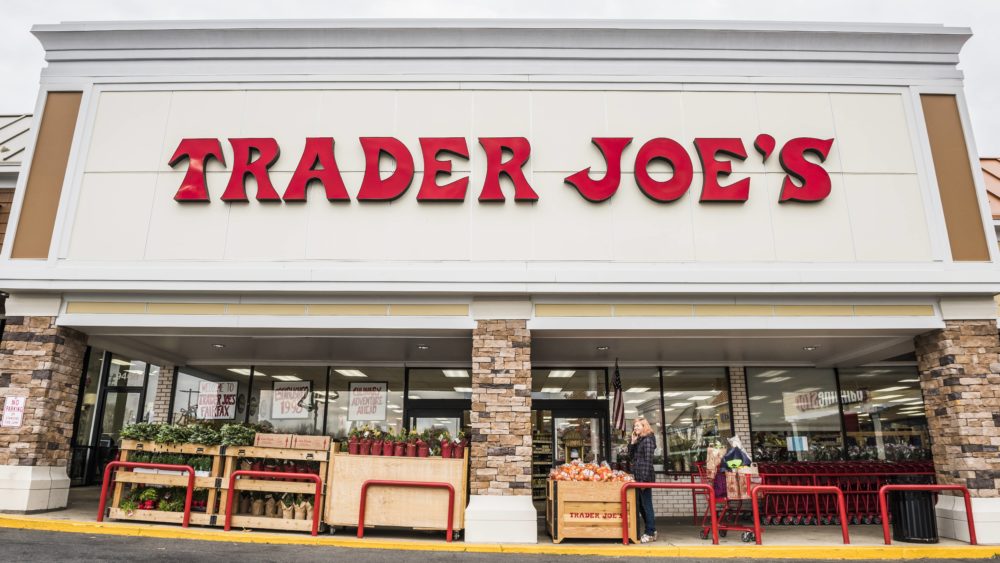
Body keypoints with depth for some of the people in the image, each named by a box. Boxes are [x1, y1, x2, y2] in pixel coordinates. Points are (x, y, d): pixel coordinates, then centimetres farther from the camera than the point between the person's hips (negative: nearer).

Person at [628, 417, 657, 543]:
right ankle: (651, 531, 22)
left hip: (644, 477, -9)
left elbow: (648, 460, -16)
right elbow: (631, 457, 16)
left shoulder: (647, 439, -11)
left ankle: (650, 533, 5)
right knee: (641, 505, 13)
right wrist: (632, 443, 4)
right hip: (637, 477, 9)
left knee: (646, 505, -2)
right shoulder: (638, 440, 16)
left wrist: (644, 479, -20)